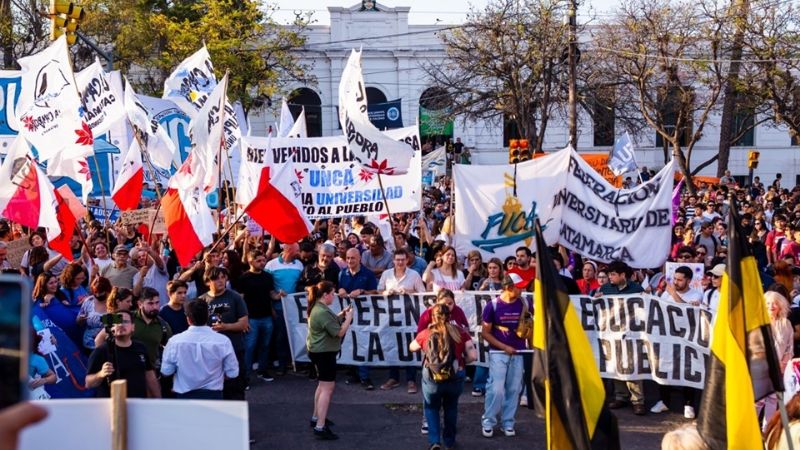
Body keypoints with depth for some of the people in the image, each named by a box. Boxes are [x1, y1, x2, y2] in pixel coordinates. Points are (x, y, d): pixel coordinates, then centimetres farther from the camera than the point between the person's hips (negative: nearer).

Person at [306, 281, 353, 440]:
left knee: (323, 385, 24)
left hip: (319, 351, 11)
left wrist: (341, 315, 10)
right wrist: (348, 318, -10)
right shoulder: (323, 312, -24)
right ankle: (320, 428, -13)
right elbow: (339, 332, -22)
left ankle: (316, 417, 36)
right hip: (324, 353, -11)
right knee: (327, 388, -9)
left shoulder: (317, 308, 8)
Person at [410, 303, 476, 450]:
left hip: (431, 377, -1)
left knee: (431, 407, 23)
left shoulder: (425, 334, 0)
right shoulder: (460, 332, 0)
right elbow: (473, 356, -5)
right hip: (456, 377, 1)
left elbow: (412, 348, 19)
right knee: (451, 407, 28)